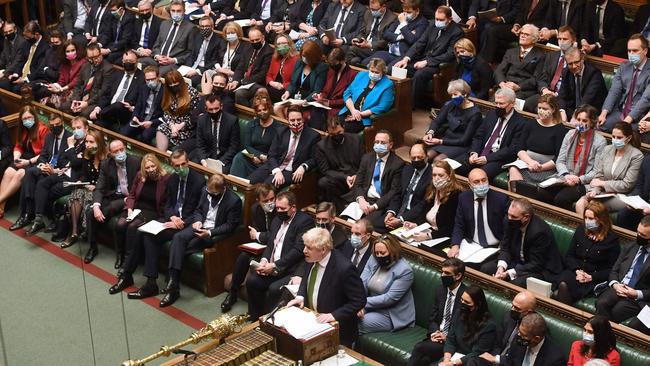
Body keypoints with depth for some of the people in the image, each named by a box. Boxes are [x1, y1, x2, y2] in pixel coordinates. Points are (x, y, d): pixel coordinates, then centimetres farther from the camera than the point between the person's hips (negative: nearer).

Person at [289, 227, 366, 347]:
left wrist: (334, 315, -25)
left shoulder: (344, 268, -27)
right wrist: (300, 296, 0)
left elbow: (359, 301, -20)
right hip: (311, 322, 7)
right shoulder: (312, 259, -4)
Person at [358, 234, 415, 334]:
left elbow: (390, 298, -20)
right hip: (372, 307, 6)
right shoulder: (373, 260, 0)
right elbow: (362, 283, -6)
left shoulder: (404, 270, -17)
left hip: (393, 316, -6)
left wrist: (365, 302, -22)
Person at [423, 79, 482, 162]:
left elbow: (464, 140, -14)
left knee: (437, 160, -27)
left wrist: (441, 141, -20)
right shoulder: (450, 105, 3)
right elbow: (437, 121, 5)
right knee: (427, 155, -23)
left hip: (461, 146, -5)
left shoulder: (474, 113, -13)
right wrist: (430, 132, -18)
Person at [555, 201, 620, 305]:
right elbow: (569, 256, 14)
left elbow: (612, 269, -1)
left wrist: (591, 277, -14)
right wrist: (577, 270, -6)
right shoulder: (580, 230, 13)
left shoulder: (612, 239, 0)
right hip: (575, 271, 4)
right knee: (563, 284, -33)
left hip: (596, 279, -4)